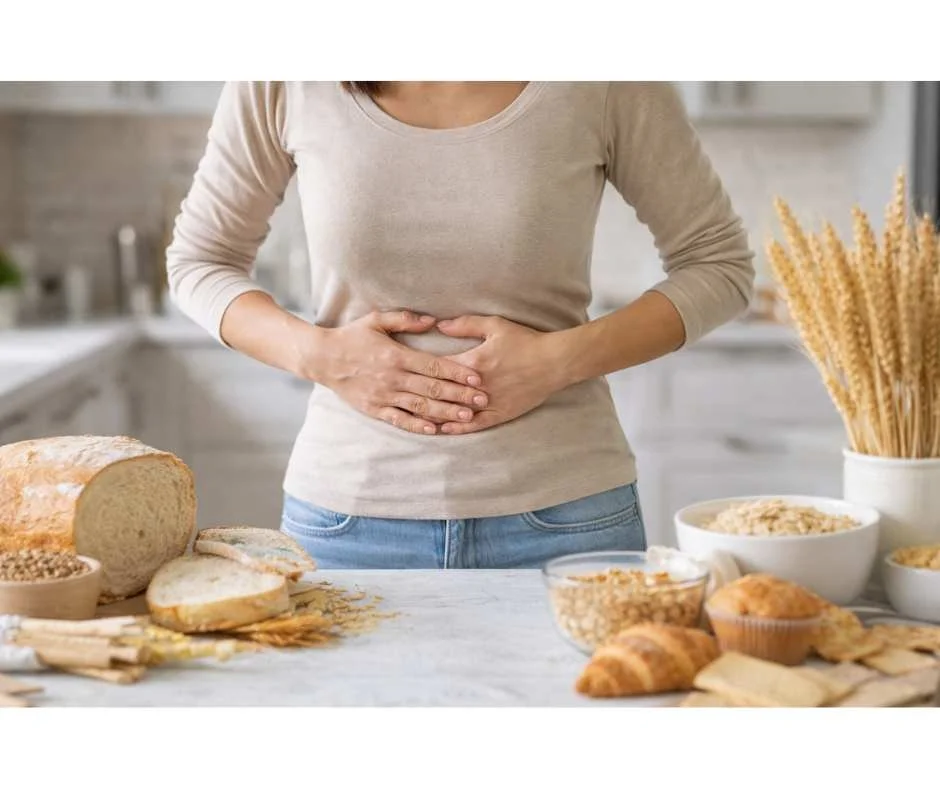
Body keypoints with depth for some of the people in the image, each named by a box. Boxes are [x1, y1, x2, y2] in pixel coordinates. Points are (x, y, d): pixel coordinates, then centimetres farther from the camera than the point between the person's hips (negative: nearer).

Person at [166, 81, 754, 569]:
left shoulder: (602, 86, -9)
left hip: (562, 512, -1)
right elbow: (198, 261, 6)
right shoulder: (283, 85, -6)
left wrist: (562, 358, -15)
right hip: (348, 516, 1)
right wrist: (316, 353, -13)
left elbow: (721, 263, 0)